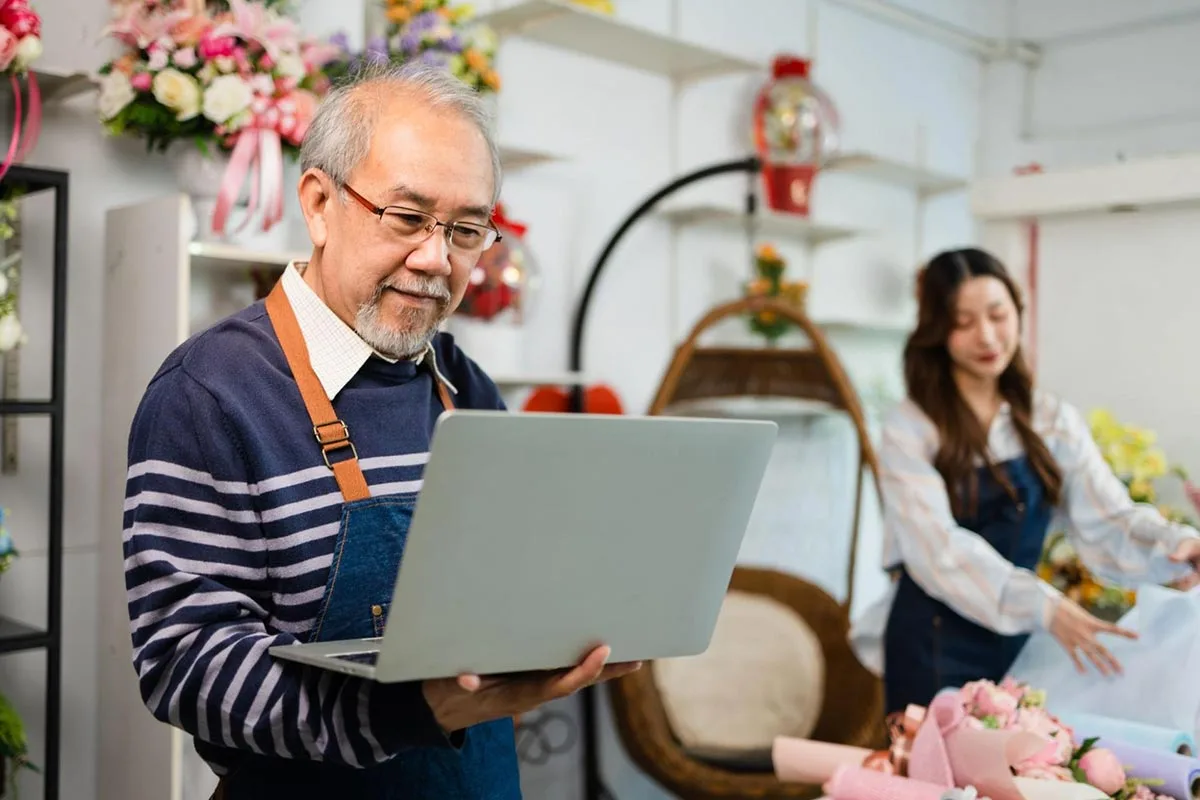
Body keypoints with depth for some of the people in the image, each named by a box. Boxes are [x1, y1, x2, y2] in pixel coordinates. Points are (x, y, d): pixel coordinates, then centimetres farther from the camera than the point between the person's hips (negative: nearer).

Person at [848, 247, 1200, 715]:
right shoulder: (910, 429, -10)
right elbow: (939, 548, -21)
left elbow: (1108, 523, -6)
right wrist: (1043, 607, -32)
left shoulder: (1053, 422, 4)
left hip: (1018, 640, 4)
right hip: (936, 645, -4)